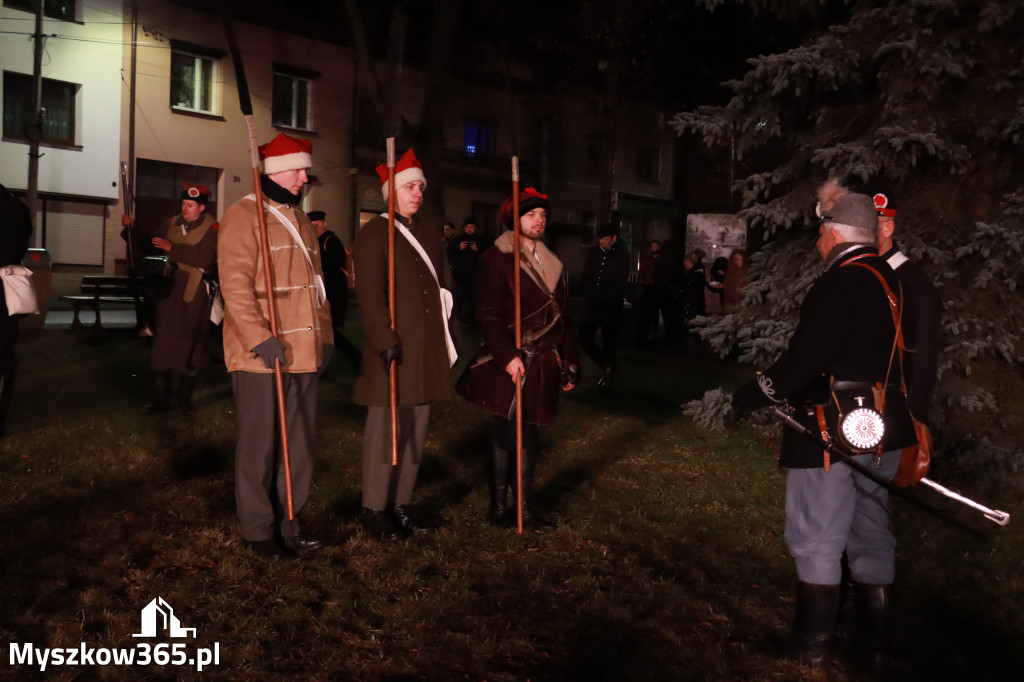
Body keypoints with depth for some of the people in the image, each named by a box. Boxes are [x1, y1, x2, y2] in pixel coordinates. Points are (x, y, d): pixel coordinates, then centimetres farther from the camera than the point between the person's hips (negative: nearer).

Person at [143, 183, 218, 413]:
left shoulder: (212, 229, -8)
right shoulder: (171, 224, 10)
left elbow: (204, 257, -22)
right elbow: (153, 247, 17)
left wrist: (172, 248, -22)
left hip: (193, 293, -4)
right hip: (170, 288, 5)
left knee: (186, 346, 3)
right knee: (162, 344, 3)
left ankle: (182, 397, 16)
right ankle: (160, 397, 11)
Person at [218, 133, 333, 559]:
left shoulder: (299, 220, 17)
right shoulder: (244, 216, -8)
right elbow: (235, 285, -17)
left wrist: (324, 335, 15)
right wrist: (261, 338, -23)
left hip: (303, 353, 8)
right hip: (260, 357, -8)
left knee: (300, 441, 12)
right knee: (259, 445, 3)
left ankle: (289, 522, 24)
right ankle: (258, 530, 15)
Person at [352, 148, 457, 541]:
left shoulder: (431, 237, 17)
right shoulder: (374, 234, -4)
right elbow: (369, 295, -12)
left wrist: (445, 341, 15)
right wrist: (385, 342, -20)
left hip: (428, 351, 7)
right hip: (395, 349, -7)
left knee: (417, 430, 10)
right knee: (386, 429, -1)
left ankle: (402, 504, 21)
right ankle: (374, 509, 10)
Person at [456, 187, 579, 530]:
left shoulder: (551, 264, 17)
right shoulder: (495, 260, -5)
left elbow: (562, 319, 19)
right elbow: (489, 315, -13)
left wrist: (570, 365, 17)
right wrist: (507, 356, -24)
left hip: (542, 368, 6)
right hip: (509, 367, -6)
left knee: (531, 437, 11)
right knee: (505, 437, 1)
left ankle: (525, 507, 20)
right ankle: (498, 507, 14)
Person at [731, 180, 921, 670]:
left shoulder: (839, 285, -19)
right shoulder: (892, 282, 8)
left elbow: (805, 359, -23)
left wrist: (751, 396, -13)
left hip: (832, 431, -8)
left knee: (816, 541, 2)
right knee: (871, 536, 17)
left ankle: (810, 647, 12)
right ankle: (874, 642, 27)